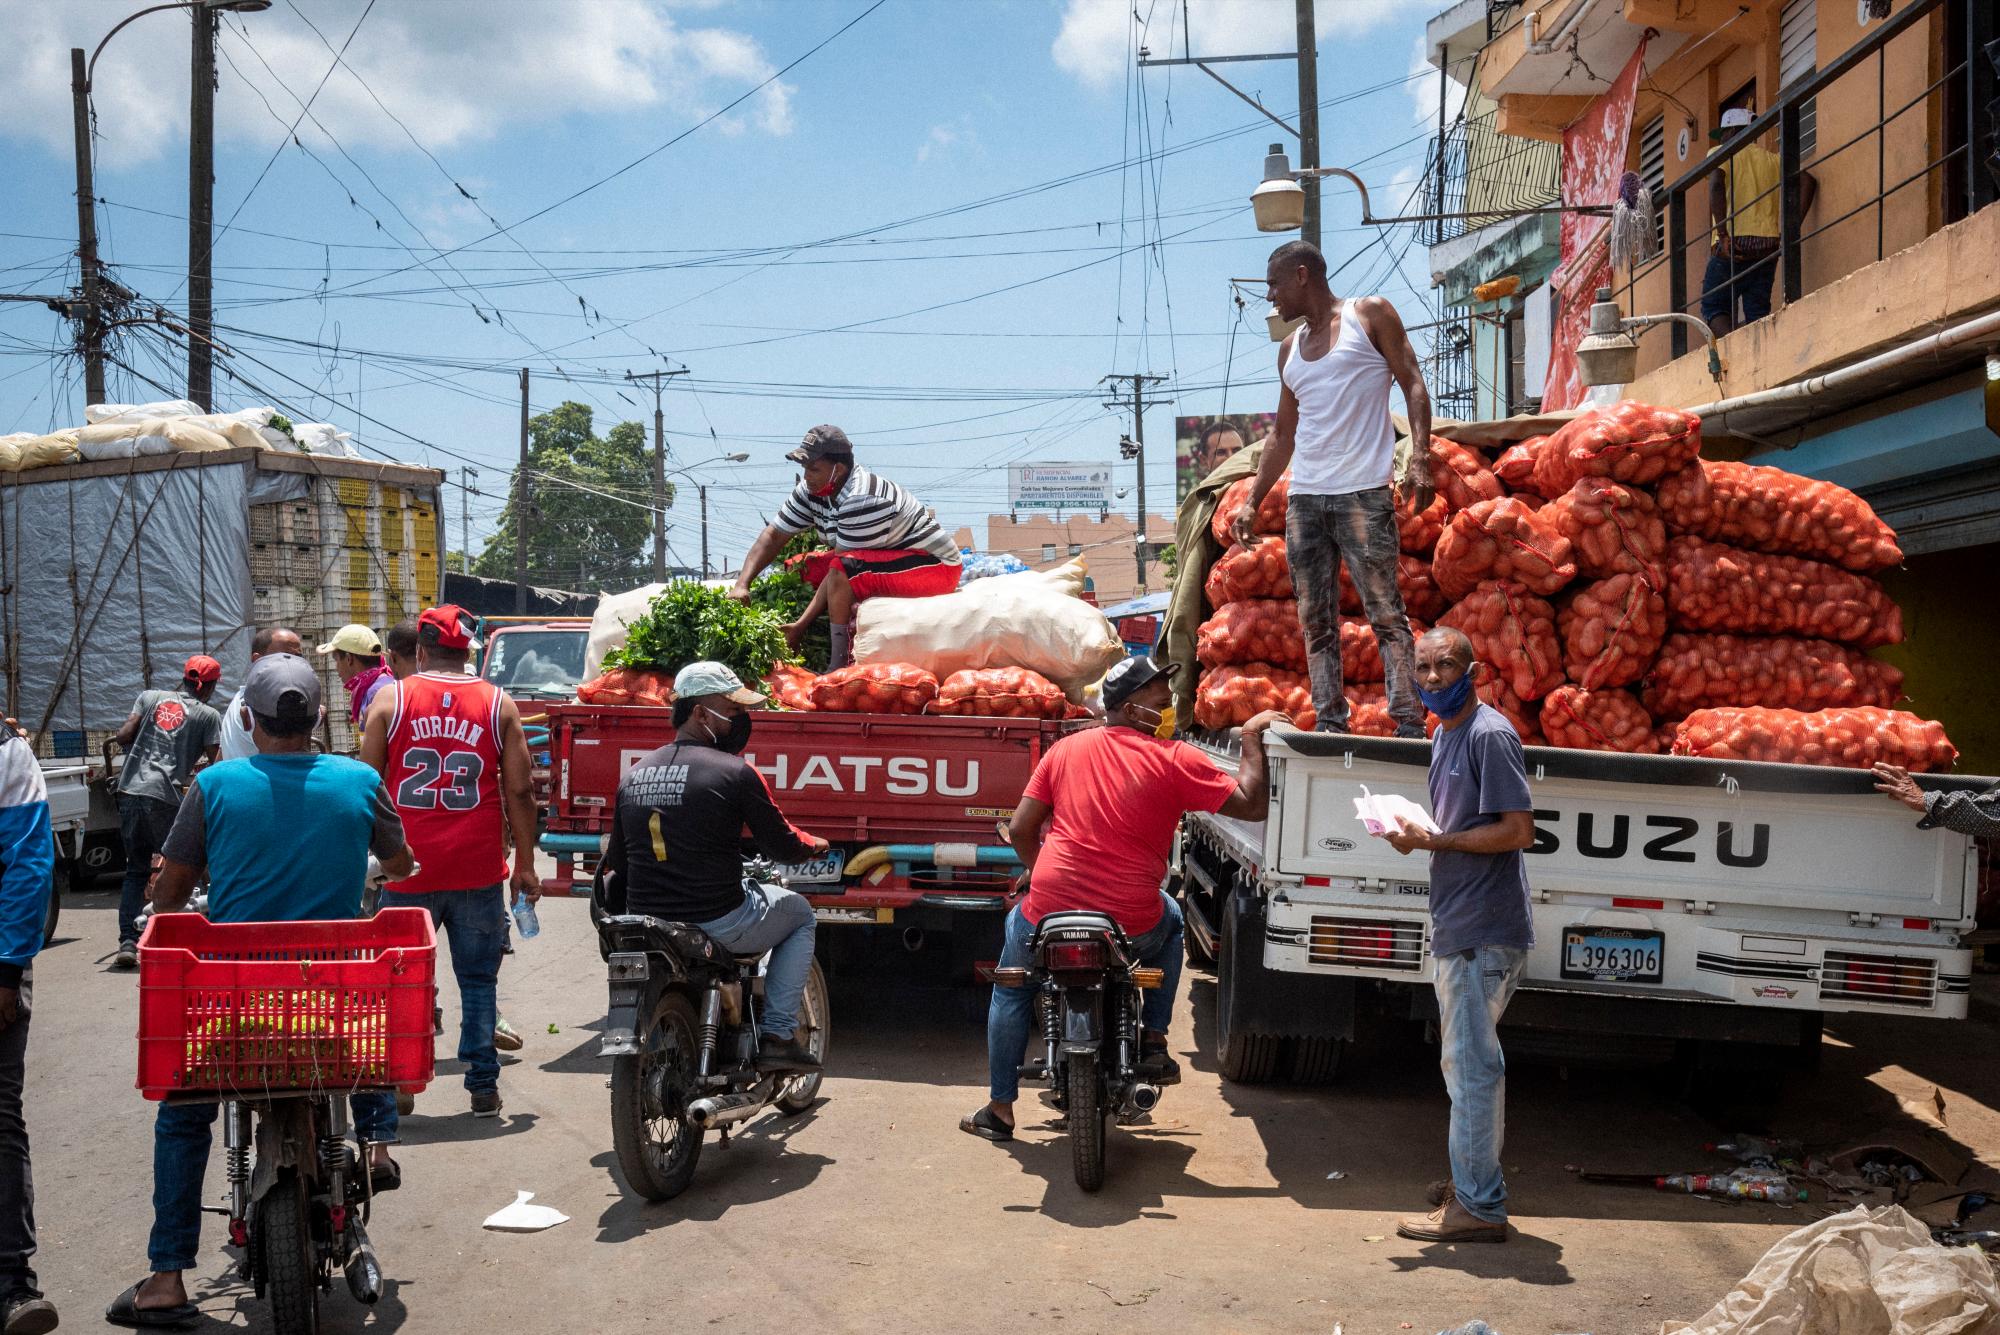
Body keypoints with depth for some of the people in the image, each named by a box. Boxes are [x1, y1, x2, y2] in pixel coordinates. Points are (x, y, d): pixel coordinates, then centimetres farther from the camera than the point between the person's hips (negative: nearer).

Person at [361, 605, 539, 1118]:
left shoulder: (390, 698, 1)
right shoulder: (499, 704, 1)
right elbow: (518, 791, 0)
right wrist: (525, 863, 7)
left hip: (407, 867, 0)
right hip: (478, 869, 0)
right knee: (478, 979, 10)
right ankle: (483, 1085, 11)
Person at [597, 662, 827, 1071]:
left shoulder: (634, 775, 7)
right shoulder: (734, 772, -11)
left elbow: (615, 863, 13)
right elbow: (781, 846, -4)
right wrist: (814, 845, 18)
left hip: (646, 926, 6)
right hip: (719, 925, -6)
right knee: (800, 914, 22)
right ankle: (777, 1034, 13)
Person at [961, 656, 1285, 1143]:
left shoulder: (1066, 748, 5)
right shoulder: (1175, 760, -6)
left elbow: (1020, 828, 5)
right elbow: (1252, 805, -6)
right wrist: (1252, 737, 7)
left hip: (1049, 913, 2)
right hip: (1132, 926, -1)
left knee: (1011, 991, 30)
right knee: (1170, 919, 35)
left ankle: (999, 1109, 28)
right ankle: (1153, 1042, 26)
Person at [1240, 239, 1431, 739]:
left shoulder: (1370, 315, 5)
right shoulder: (1290, 349, 20)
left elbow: (1413, 384, 0)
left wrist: (1420, 458, -14)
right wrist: (1253, 502, 15)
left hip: (1362, 493, -6)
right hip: (1304, 497, 6)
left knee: (1386, 613, -7)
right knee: (1316, 621, 4)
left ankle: (1409, 724, -6)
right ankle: (1330, 725, 7)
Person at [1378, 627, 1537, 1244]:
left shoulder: (1489, 734, -15)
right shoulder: (1445, 734, 15)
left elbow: (1518, 830, -21)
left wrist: (1433, 840, -19)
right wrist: (1417, 833, 4)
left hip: (1484, 932, -10)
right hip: (1460, 927, 10)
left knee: (1469, 1064, -5)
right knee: (1468, 1058, 20)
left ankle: (1478, 1206, 3)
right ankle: (1473, 1178, 33)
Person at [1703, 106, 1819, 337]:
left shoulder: (1722, 154, 6)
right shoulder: (1772, 159, 20)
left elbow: (1716, 186, -14)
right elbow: (1807, 180, 6)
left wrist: (1722, 235, -19)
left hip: (1734, 243, -5)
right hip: (1768, 244, 5)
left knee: (1713, 307, 0)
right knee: (1757, 313, 5)